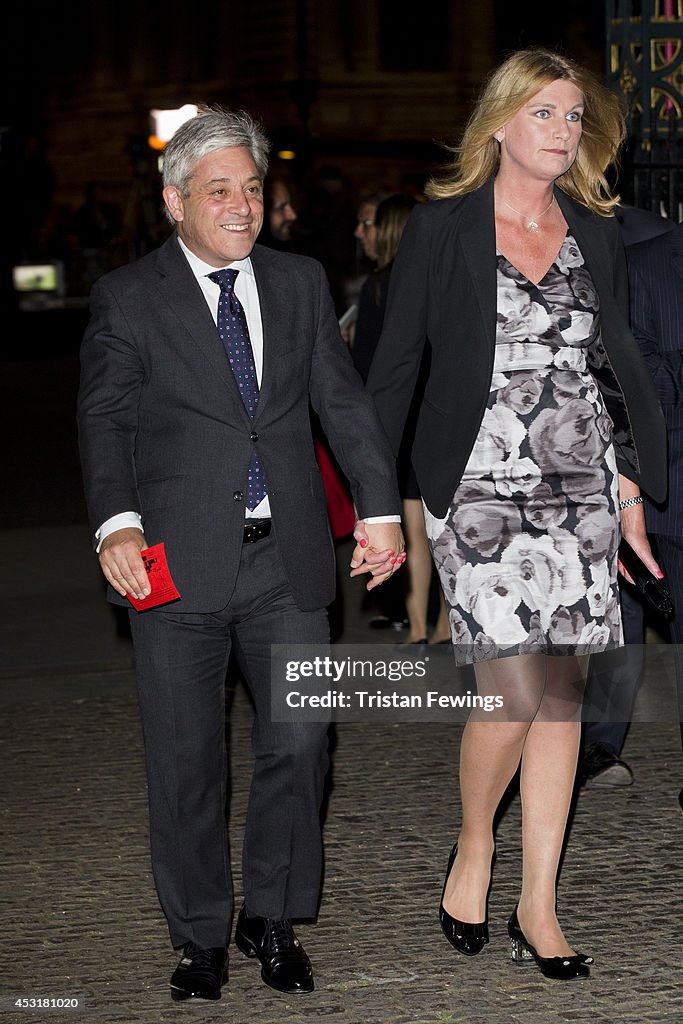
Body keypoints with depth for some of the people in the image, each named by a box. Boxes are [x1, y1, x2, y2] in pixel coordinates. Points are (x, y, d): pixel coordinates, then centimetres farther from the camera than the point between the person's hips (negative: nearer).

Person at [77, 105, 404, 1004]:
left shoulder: (301, 283, 11)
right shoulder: (127, 298, 0)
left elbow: (344, 400, 10)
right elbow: (105, 419, -6)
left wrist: (379, 507, -1)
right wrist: (117, 523, -22)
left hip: (288, 560, 3)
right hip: (180, 563, -2)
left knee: (298, 744, 4)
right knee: (186, 762, 5)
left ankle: (273, 919, 23)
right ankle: (200, 936, 20)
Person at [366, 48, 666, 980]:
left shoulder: (596, 233, 11)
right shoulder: (442, 226, 0)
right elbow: (395, 362, 1)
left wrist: (631, 487, 12)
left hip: (581, 485, 4)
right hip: (480, 485, -4)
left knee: (563, 693, 2)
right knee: (517, 693, -14)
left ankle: (538, 909, 11)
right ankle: (474, 842, 15)